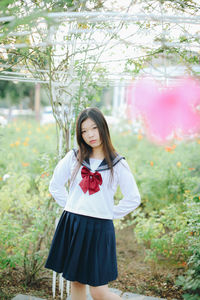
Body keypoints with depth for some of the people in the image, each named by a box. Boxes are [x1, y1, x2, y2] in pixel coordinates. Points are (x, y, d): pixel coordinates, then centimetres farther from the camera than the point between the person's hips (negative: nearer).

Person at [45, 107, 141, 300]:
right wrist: (71, 207, 8)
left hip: (99, 228, -3)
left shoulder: (117, 164, -3)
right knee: (76, 282, 13)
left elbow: (133, 199, 2)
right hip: (71, 225, 3)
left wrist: (110, 214, 0)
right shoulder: (73, 157, 3)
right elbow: (55, 186, 13)